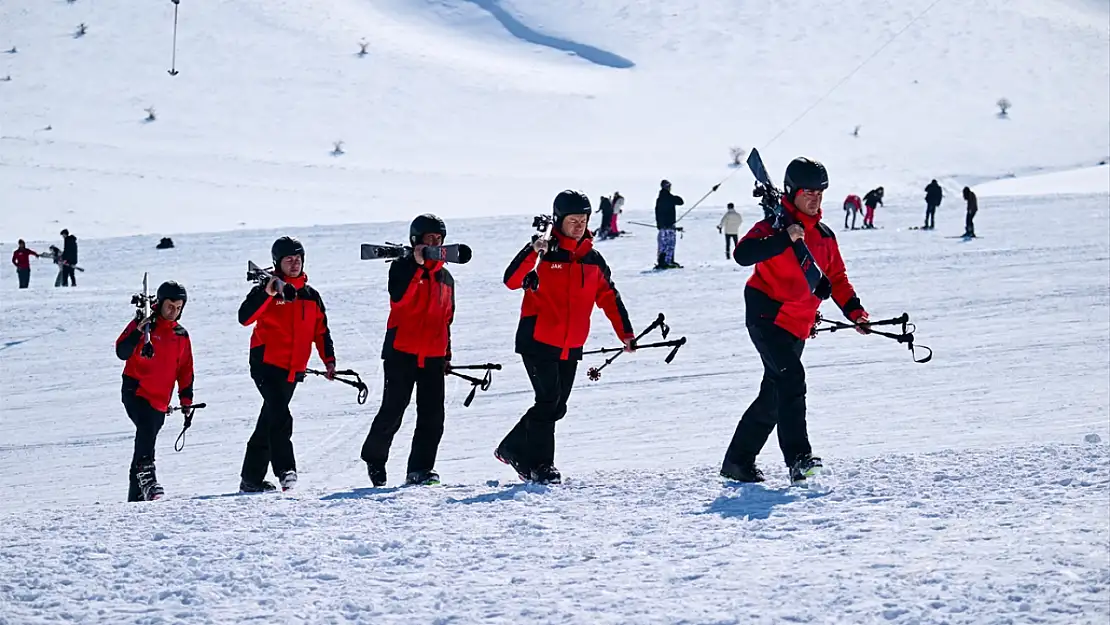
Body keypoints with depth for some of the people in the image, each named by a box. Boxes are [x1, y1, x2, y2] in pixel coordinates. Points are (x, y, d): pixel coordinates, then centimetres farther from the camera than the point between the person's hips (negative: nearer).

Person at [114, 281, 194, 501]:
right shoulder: (143, 324, -3)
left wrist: (186, 399, 10)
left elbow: (185, 371, 19)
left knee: (146, 441, 10)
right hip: (135, 392, -6)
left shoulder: (181, 336, 13)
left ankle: (136, 495, 15)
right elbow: (122, 352, -13)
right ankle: (147, 477, -40)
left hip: (160, 401, 6)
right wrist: (138, 332, -28)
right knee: (147, 429, -30)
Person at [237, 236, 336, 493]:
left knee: (269, 421, 11)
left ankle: (252, 478, 17)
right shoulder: (266, 290, -3)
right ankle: (285, 470, -30)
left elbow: (321, 331, 21)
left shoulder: (311, 296, 15)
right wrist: (267, 293, -29)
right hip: (267, 364, -6)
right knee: (280, 418, -24)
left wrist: (328, 359, 9)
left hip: (293, 370, 6)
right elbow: (245, 317, -18)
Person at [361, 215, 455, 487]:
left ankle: (420, 469, 0)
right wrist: (418, 264, -23)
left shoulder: (445, 277, 18)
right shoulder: (402, 267, 0)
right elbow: (399, 298, -20)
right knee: (392, 411, -3)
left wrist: (447, 354, 22)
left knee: (433, 417, -4)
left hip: (433, 357, 5)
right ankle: (374, 459, 17)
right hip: (402, 352, -5)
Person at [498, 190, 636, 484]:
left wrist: (626, 334, 11)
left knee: (556, 407, 8)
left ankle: (514, 449, 22)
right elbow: (512, 281, -20)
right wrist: (533, 251, -34)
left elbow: (609, 297, 16)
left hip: (570, 348, 6)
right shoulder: (545, 253, -8)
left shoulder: (592, 259, 9)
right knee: (549, 401, -12)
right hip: (538, 342, -6)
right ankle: (540, 465, -2)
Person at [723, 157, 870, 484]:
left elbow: (836, 278, 20)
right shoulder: (776, 225, -9)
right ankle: (798, 457, -30)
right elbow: (743, 254, -24)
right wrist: (785, 239, -34)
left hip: (797, 324, 8)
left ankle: (739, 460, 20)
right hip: (766, 315, -8)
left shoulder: (824, 235, 14)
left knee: (774, 395, 9)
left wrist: (853, 310, 5)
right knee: (791, 379, -23)